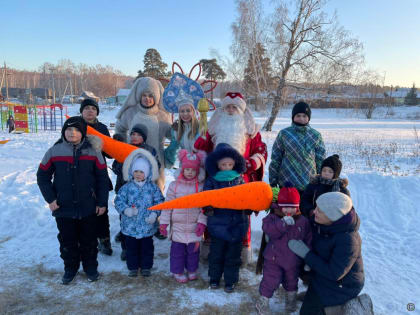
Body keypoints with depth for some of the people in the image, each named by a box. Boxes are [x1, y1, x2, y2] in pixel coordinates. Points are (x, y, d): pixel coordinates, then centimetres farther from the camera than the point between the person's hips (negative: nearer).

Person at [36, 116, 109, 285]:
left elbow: (102, 179, -1)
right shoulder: (54, 151, -4)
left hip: (88, 207, 0)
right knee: (67, 240, 13)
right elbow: (42, 176, 5)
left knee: (88, 239, 13)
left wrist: (102, 202, -1)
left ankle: (90, 267, 32)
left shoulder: (93, 151, -6)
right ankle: (70, 268, 33)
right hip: (63, 207, 1)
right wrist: (50, 199, -2)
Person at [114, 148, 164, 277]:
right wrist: (126, 209, -22)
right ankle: (133, 267, 31)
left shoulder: (153, 187, -4)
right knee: (131, 247, 14)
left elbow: (159, 202, -3)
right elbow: (119, 200, -5)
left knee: (147, 247, 13)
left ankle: (146, 267, 30)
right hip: (130, 225, 0)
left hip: (147, 225, 0)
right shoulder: (127, 187, -3)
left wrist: (154, 213, -17)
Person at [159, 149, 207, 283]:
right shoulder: (174, 185, -3)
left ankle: (192, 270, 34)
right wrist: (164, 222, -1)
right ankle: (178, 272, 28)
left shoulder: (200, 187, -2)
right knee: (178, 249, 9)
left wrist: (202, 222, -7)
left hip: (194, 227, 1)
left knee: (194, 249, 13)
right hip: (178, 226, -1)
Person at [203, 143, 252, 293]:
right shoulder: (211, 180, -3)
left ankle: (230, 280, 28)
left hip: (237, 223, 1)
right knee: (216, 253, 14)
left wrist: (249, 208, -12)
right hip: (218, 223, -1)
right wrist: (208, 207, -23)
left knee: (233, 254, 12)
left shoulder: (239, 179, 3)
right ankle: (214, 278, 33)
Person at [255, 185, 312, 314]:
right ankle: (263, 301, 28)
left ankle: (291, 299, 51)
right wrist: (283, 223, -44)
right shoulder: (273, 217, -14)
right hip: (274, 258, -3)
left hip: (293, 261, 3)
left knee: (291, 281, 24)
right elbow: (268, 230, -33)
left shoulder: (303, 221, -7)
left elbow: (308, 241, -1)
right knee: (270, 280, 4)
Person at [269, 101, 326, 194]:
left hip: (309, 185, 1)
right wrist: (273, 182, 2)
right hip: (286, 184, -1)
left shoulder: (316, 135, 3)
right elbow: (275, 159, 3)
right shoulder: (284, 134, -1)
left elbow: (321, 161, 8)